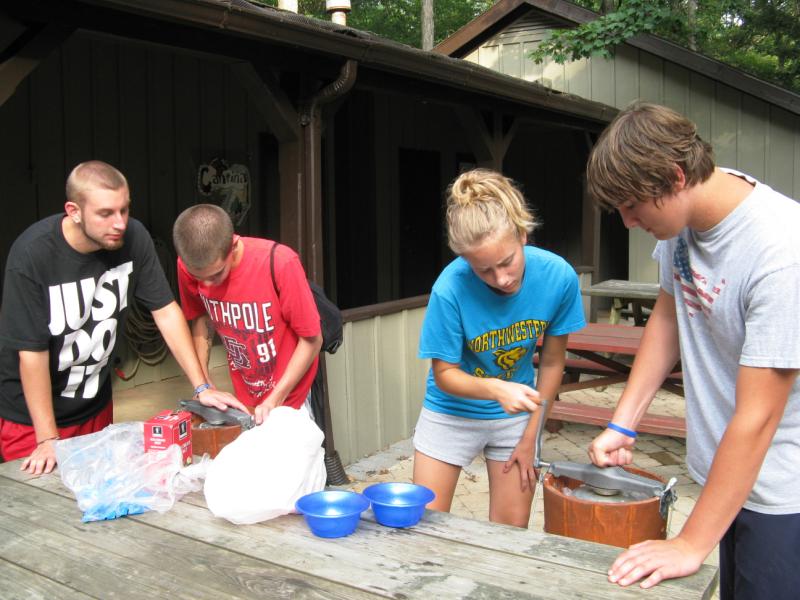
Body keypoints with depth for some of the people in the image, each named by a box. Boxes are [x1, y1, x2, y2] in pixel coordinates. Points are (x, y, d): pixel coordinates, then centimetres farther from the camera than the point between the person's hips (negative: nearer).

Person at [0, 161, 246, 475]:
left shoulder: (133, 237, -15)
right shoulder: (31, 255, -25)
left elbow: (166, 311, -8)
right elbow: (32, 352, -22)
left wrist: (202, 387, -11)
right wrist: (48, 439, -19)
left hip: (96, 406, 4)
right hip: (31, 415, -4)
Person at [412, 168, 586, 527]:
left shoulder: (558, 276, -21)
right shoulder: (450, 289, -29)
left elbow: (552, 362, -7)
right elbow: (444, 374, -17)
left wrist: (530, 436, -2)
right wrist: (495, 389, -37)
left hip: (515, 413, 2)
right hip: (451, 412, -2)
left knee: (511, 533, 9)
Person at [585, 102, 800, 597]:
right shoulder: (682, 214, -5)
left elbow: (757, 417, -26)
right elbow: (668, 317, 10)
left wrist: (691, 545, -21)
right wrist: (622, 425, 4)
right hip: (725, 469, 7)